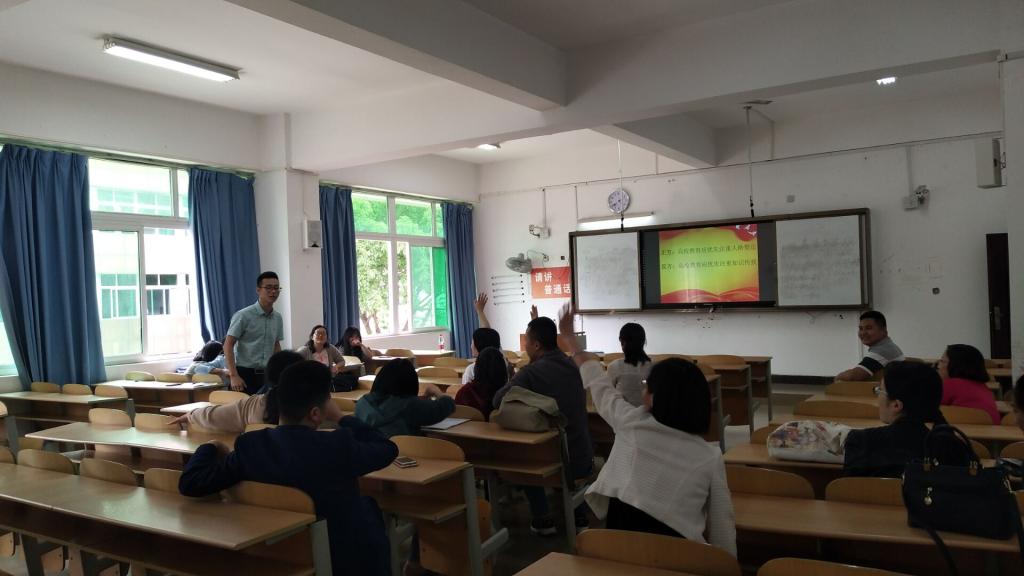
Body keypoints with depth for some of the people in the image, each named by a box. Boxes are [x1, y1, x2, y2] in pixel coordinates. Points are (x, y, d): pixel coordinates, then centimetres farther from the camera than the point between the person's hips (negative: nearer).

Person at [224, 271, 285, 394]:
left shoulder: (277, 318, 8)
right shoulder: (243, 315, -10)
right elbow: (228, 345, -12)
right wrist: (233, 375, -20)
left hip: (267, 375, 6)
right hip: (245, 374, -6)